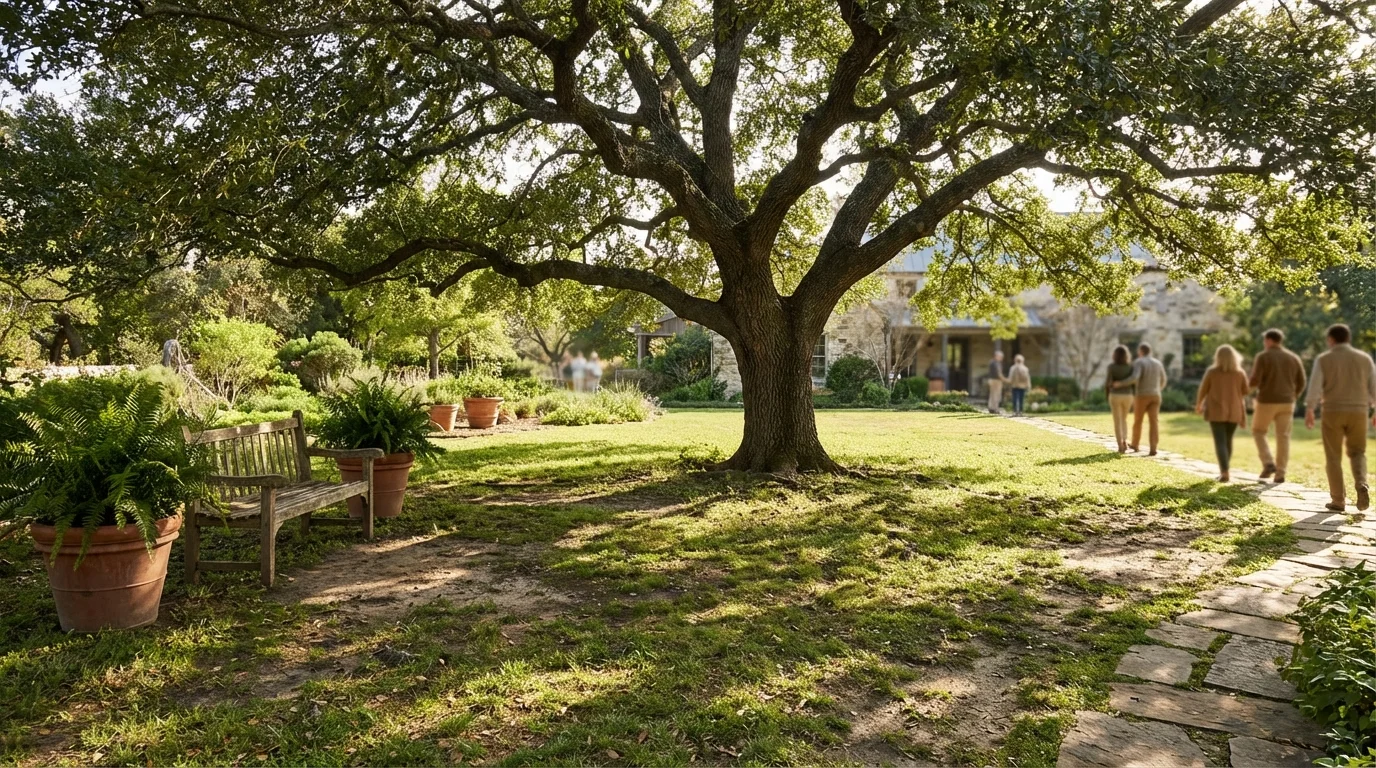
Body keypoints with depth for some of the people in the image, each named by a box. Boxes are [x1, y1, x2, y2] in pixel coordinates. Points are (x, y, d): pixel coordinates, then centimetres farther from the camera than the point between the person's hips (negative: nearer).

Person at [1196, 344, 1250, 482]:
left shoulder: (1211, 371, -7)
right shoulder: (1240, 373, -2)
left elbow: (1203, 390, -1)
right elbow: (1246, 391, 4)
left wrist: (1199, 404, 15)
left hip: (1216, 411, -3)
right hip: (1233, 411, 3)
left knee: (1220, 442, -6)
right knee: (1228, 440, 18)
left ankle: (1225, 472, -20)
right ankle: (1224, 470, 25)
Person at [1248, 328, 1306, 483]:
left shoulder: (1263, 357, -7)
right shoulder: (1294, 358, 7)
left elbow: (1254, 381, -14)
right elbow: (1301, 383, 7)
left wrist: (1249, 383, 10)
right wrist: (1292, 399, 21)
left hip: (1266, 402, -4)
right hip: (1286, 403, 4)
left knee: (1258, 432, 14)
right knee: (1283, 437, 6)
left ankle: (1268, 464, -3)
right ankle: (1280, 474, 3)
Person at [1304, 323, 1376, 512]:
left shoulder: (1323, 360, -3)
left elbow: (1314, 387, -12)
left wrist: (1309, 411, -14)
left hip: (1333, 412, -2)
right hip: (1358, 412, 2)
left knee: (1333, 457, 7)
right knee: (1357, 454, 17)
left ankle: (1339, 501, 5)